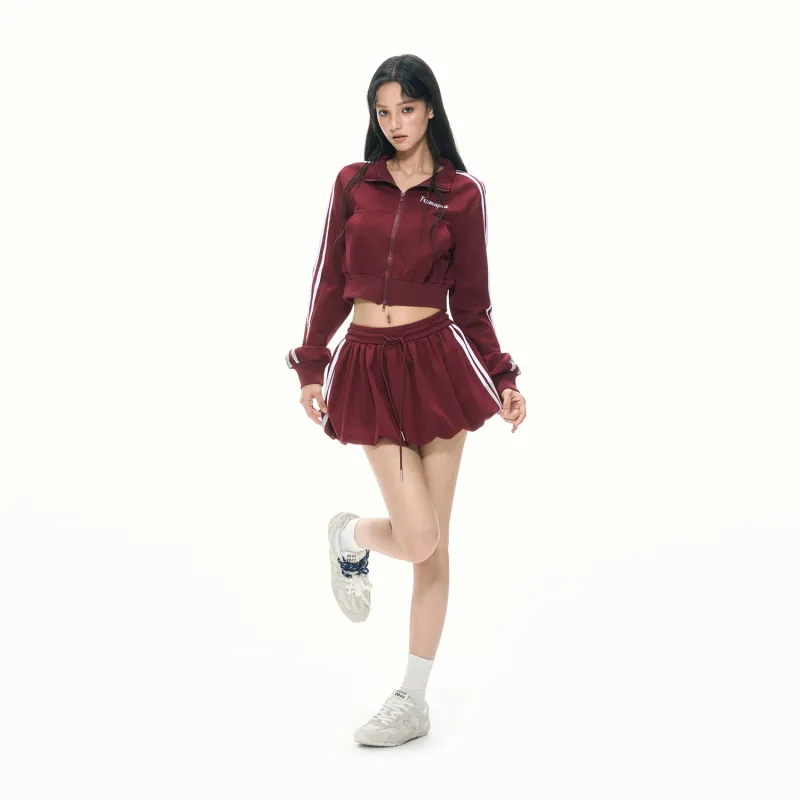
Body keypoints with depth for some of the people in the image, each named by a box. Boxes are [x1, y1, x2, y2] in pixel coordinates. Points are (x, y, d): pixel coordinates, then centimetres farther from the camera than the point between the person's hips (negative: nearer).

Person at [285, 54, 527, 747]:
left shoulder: (462, 192, 3)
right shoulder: (353, 183, 7)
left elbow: (472, 299, 6)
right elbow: (331, 282, 8)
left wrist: (502, 379, 3)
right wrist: (310, 368, 6)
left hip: (436, 359, 0)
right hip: (370, 365, 0)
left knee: (433, 542, 4)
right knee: (419, 538, -8)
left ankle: (414, 699, 18)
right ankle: (349, 537, 29)